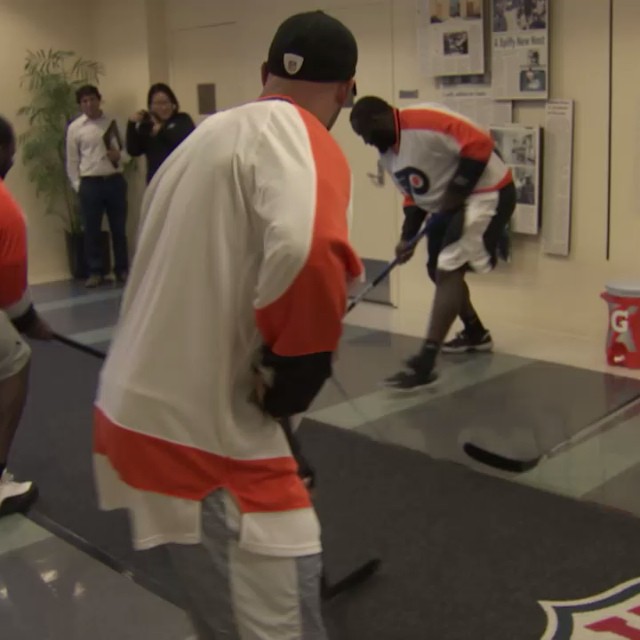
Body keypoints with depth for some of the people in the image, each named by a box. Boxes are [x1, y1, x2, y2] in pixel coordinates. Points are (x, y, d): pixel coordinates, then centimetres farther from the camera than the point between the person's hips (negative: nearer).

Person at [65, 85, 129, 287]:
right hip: (90, 183, -1)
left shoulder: (113, 123, 6)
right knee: (92, 229, 3)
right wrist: (77, 185, 0)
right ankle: (96, 271, 14)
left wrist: (120, 155, -7)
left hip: (115, 180, 1)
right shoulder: (75, 127, 2)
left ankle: (122, 270, 19)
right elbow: (72, 160, 5)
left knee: (119, 228, 8)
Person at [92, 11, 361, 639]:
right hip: (203, 433, -9)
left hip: (141, 408, 9)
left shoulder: (208, 133, 16)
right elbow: (308, 255, -34)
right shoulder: (290, 132, -13)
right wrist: (299, 365, -17)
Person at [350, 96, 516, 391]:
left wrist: (455, 194, -23)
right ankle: (476, 334, 36)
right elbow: (414, 195, 13)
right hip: (449, 204, 10)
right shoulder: (387, 154, 5)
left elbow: (480, 145, -28)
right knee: (439, 270, 16)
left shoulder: (426, 121, -25)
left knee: (448, 271, -17)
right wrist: (408, 237, 0)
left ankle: (425, 363, -20)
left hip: (487, 194, -10)